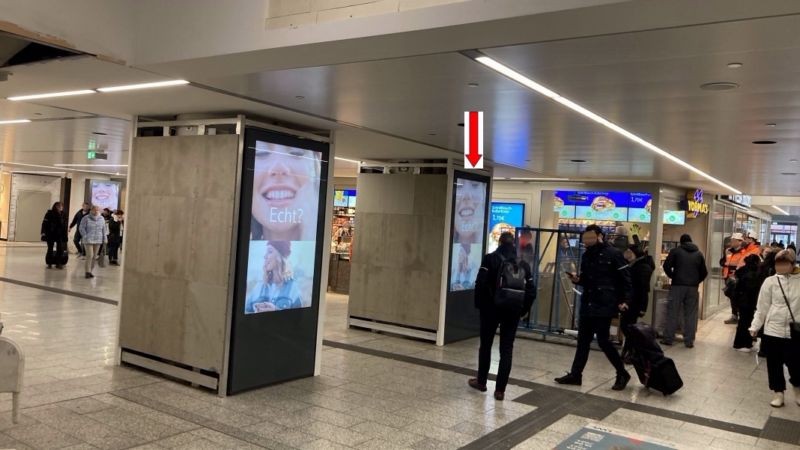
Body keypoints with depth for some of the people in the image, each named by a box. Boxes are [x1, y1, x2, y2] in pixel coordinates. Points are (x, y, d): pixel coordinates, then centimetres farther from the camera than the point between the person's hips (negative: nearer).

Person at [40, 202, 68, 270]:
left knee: (60, 249, 0)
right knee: (50, 249, 6)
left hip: (60, 235, 3)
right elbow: (45, 223, -7)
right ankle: (49, 263, 15)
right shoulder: (50, 214, -5)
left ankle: (58, 263, 9)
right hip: (51, 234, -3)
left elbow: (65, 226, 9)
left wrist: (66, 234, 8)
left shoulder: (63, 215, 5)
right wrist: (43, 232, -14)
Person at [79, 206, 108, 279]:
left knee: (94, 256, 6)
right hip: (88, 240, -4)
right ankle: (88, 272, -8)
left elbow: (104, 229, 13)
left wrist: (105, 238, 6)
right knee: (89, 255, -11)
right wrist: (85, 236, -11)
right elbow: (81, 228, -3)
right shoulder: (86, 218, -4)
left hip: (98, 240, 4)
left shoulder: (101, 218, 8)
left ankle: (91, 271, 14)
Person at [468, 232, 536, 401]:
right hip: (512, 311, 2)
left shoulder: (490, 258, -5)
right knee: (507, 349, 6)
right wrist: (523, 310, 11)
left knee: (486, 345, 14)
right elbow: (531, 291, 2)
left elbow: (480, 284, -14)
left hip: (491, 308, -2)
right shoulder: (523, 263, 5)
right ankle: (500, 389, 4)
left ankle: (481, 381, 27)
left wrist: (479, 304, -1)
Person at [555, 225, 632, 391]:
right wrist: (577, 279, -1)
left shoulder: (613, 254, -8)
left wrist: (625, 300, -15)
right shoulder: (587, 255, 12)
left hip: (604, 305, -7)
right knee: (583, 340, 10)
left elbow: (626, 279, -8)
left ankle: (622, 374, 14)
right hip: (588, 304, 7)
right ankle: (575, 374, 17)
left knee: (603, 341, -4)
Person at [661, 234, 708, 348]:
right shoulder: (699, 253, 11)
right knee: (691, 314, 6)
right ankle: (689, 341, 6)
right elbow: (704, 272, 9)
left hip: (677, 285, -2)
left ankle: (668, 338, 3)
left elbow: (666, 266, -6)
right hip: (693, 287, 2)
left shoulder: (676, 251, 2)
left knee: (672, 312, 2)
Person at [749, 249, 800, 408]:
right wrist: (755, 326, -1)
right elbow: (762, 307, 2)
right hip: (773, 329, 1)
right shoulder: (770, 282, -1)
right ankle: (779, 393, 25)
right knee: (774, 363, 8)